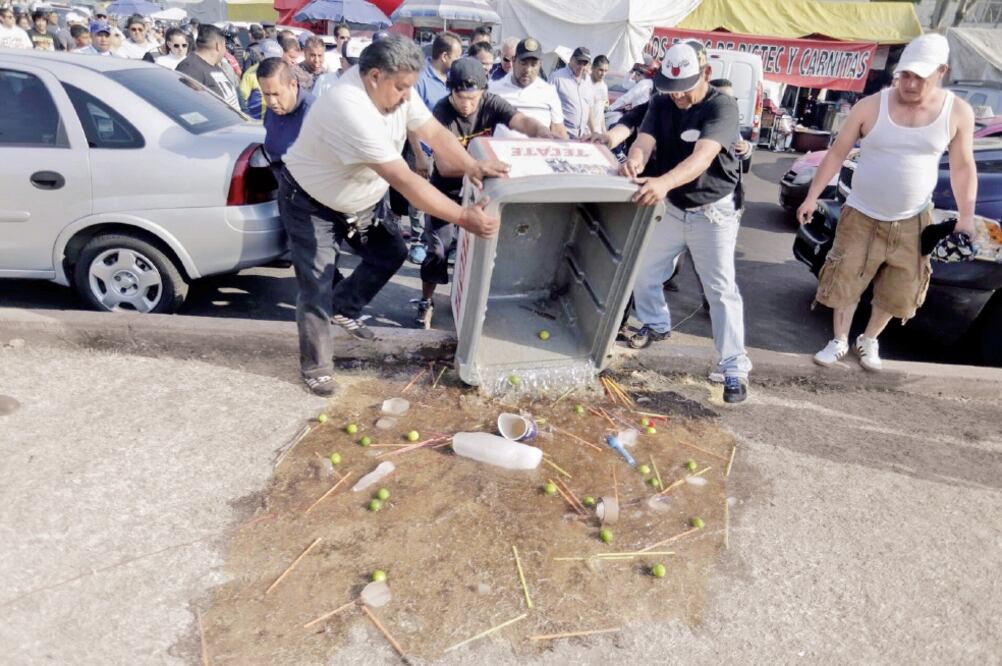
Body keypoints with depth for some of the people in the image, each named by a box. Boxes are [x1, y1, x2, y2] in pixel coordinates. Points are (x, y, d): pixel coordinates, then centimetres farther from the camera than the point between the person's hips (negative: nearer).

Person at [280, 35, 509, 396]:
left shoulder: (394, 89, -13)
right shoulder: (351, 111, -38)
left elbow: (434, 132, -10)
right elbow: (405, 180, -41)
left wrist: (472, 167, -28)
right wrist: (463, 218, -40)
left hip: (354, 201, 8)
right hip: (310, 203, -8)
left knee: (391, 253, 7)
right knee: (317, 287, -5)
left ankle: (342, 309, 27)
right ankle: (315, 366, 14)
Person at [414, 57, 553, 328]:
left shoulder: (491, 103, -16)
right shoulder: (442, 113, -25)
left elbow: (524, 122, -31)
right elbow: (444, 167, -30)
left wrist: (553, 141, -50)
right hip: (448, 189, -3)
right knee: (438, 248, -2)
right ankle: (426, 302, 17)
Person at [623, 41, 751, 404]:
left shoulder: (722, 106, -20)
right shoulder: (661, 104, -2)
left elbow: (702, 157, -36)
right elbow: (644, 140, -18)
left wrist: (663, 182, -54)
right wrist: (634, 160, -44)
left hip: (713, 211, -5)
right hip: (670, 207, 6)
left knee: (721, 289, -6)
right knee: (642, 271, 13)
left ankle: (735, 369, 0)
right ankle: (656, 324, 40)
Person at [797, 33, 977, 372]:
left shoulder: (958, 112, -5)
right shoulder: (871, 106, -10)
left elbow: (962, 168, 2)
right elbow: (837, 153, -4)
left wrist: (966, 217, -4)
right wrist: (812, 197, -7)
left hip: (912, 223, 2)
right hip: (861, 217, -1)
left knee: (897, 292, 12)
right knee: (844, 281, 4)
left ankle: (868, 341, 35)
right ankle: (839, 342, 25)